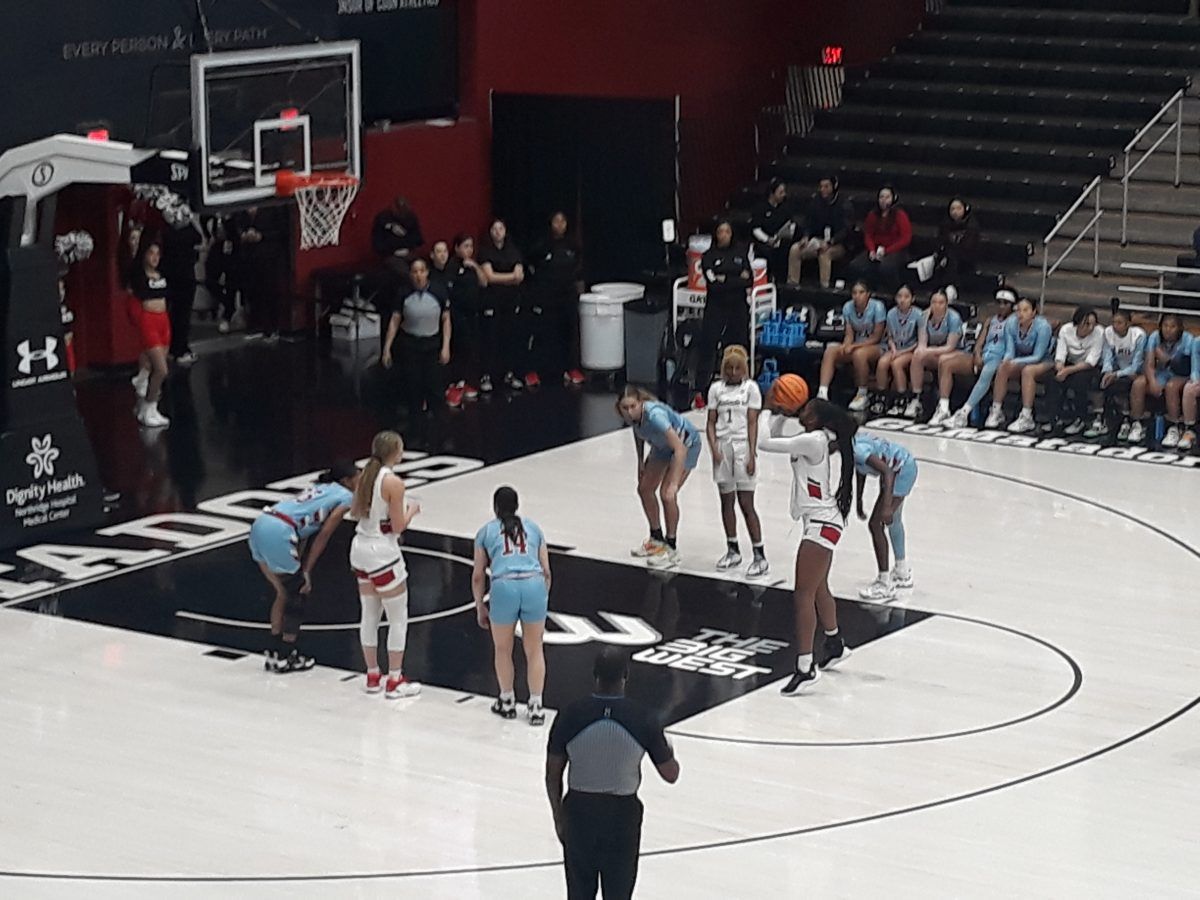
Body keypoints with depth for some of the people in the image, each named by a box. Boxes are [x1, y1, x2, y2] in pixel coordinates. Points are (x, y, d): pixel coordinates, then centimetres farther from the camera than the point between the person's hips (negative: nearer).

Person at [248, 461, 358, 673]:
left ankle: (275, 652, 30)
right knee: (298, 595, 9)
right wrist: (306, 571, 2)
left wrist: (299, 566, 19)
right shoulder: (346, 497, 7)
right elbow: (323, 535, -1)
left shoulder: (320, 489, 30)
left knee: (284, 593, 22)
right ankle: (285, 658, 15)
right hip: (278, 534, -8)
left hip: (260, 526, 8)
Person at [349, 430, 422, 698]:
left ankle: (372, 677, 23)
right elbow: (398, 526, -16)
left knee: (370, 615, 16)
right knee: (398, 619, 4)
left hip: (361, 548, 8)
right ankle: (395, 682, 6)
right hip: (383, 553, -8)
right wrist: (411, 512, 2)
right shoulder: (393, 483, -19)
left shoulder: (365, 475, 3)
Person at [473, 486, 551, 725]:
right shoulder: (533, 527, 21)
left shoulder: (486, 531, 17)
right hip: (534, 585, 1)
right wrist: (544, 600, 28)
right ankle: (535, 707, 11)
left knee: (503, 650, 18)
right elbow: (546, 571, 18)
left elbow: (478, 576, 16)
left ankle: (507, 702, 28)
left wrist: (480, 607, 26)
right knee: (534, 650, 12)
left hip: (504, 587, -1)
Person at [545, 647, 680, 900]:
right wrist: (669, 752, 19)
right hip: (623, 813, -1)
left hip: (579, 811, 1)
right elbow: (670, 775, -3)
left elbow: (553, 775, -3)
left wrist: (558, 817, 11)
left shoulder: (570, 715, -11)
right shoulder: (643, 719, -13)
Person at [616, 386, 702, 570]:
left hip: (686, 443, -8)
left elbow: (680, 448, -46)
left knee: (667, 494, -18)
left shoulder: (654, 414, -42)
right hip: (663, 445, 8)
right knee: (644, 488, 11)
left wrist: (674, 484, -50)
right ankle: (656, 539, 31)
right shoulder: (630, 415, -21)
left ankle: (671, 550, -3)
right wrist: (641, 461, 8)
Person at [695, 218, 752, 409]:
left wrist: (725, 280, -10)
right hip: (716, 308, -2)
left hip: (738, 307, 2)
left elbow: (748, 281, 0)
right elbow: (713, 284, -11)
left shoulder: (741, 253, 8)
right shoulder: (709, 257, 1)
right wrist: (738, 280, -10)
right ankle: (699, 394, -8)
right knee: (708, 348, -7)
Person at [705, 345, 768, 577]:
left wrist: (752, 454, -11)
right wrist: (714, 448, -8)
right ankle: (733, 551, 22)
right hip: (722, 447, 4)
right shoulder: (716, 389, 7)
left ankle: (759, 555, -4)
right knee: (726, 501, 10)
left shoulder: (750, 388, -1)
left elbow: (752, 422, -4)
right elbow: (711, 422, 6)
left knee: (746, 504, -7)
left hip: (742, 446, -4)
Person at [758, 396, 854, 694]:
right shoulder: (817, 439, 8)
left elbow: (765, 443, -17)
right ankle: (835, 645, 46)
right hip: (823, 522, 11)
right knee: (818, 589, 26)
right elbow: (774, 440, 18)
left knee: (804, 595, -12)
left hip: (821, 524, -11)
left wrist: (776, 413, -3)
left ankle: (805, 667, -14)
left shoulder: (813, 441, -20)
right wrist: (778, 414, 5)